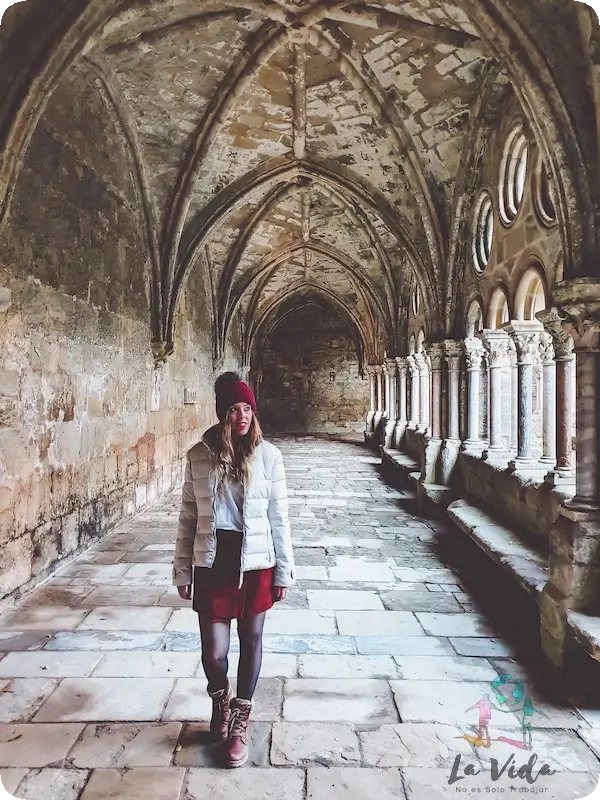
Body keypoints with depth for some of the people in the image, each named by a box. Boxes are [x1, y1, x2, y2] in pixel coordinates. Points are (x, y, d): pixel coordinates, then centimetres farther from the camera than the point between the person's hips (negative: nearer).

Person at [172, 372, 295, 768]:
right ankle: (220, 697, 39)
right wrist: (182, 570, 5)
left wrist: (284, 570, 0)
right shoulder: (199, 455, -3)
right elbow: (188, 517, 3)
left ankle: (240, 722, 37)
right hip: (212, 564, 0)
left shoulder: (268, 455, -6)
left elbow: (279, 517, -2)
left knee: (251, 639, 14)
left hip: (256, 564, 0)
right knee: (213, 651, 2)